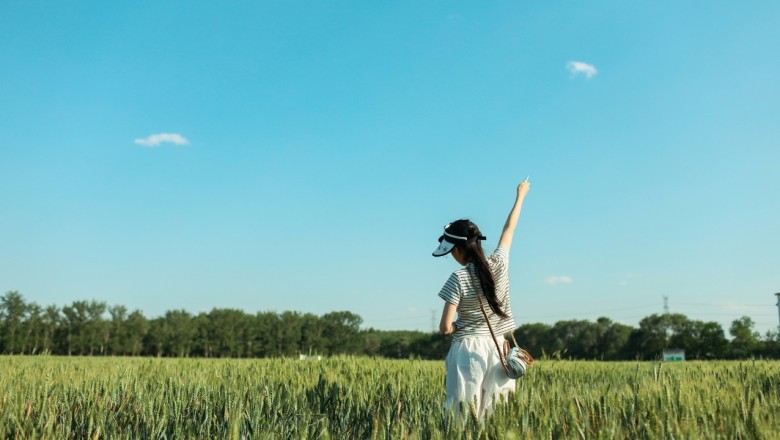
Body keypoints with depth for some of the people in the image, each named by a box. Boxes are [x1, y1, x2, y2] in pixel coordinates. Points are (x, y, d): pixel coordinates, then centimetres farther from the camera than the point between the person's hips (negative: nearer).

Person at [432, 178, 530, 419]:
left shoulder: (459, 278, -12)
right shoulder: (499, 263, -1)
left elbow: (445, 328, -14)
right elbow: (510, 228, 16)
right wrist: (520, 195, 31)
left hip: (467, 349, -4)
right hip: (496, 348, 5)